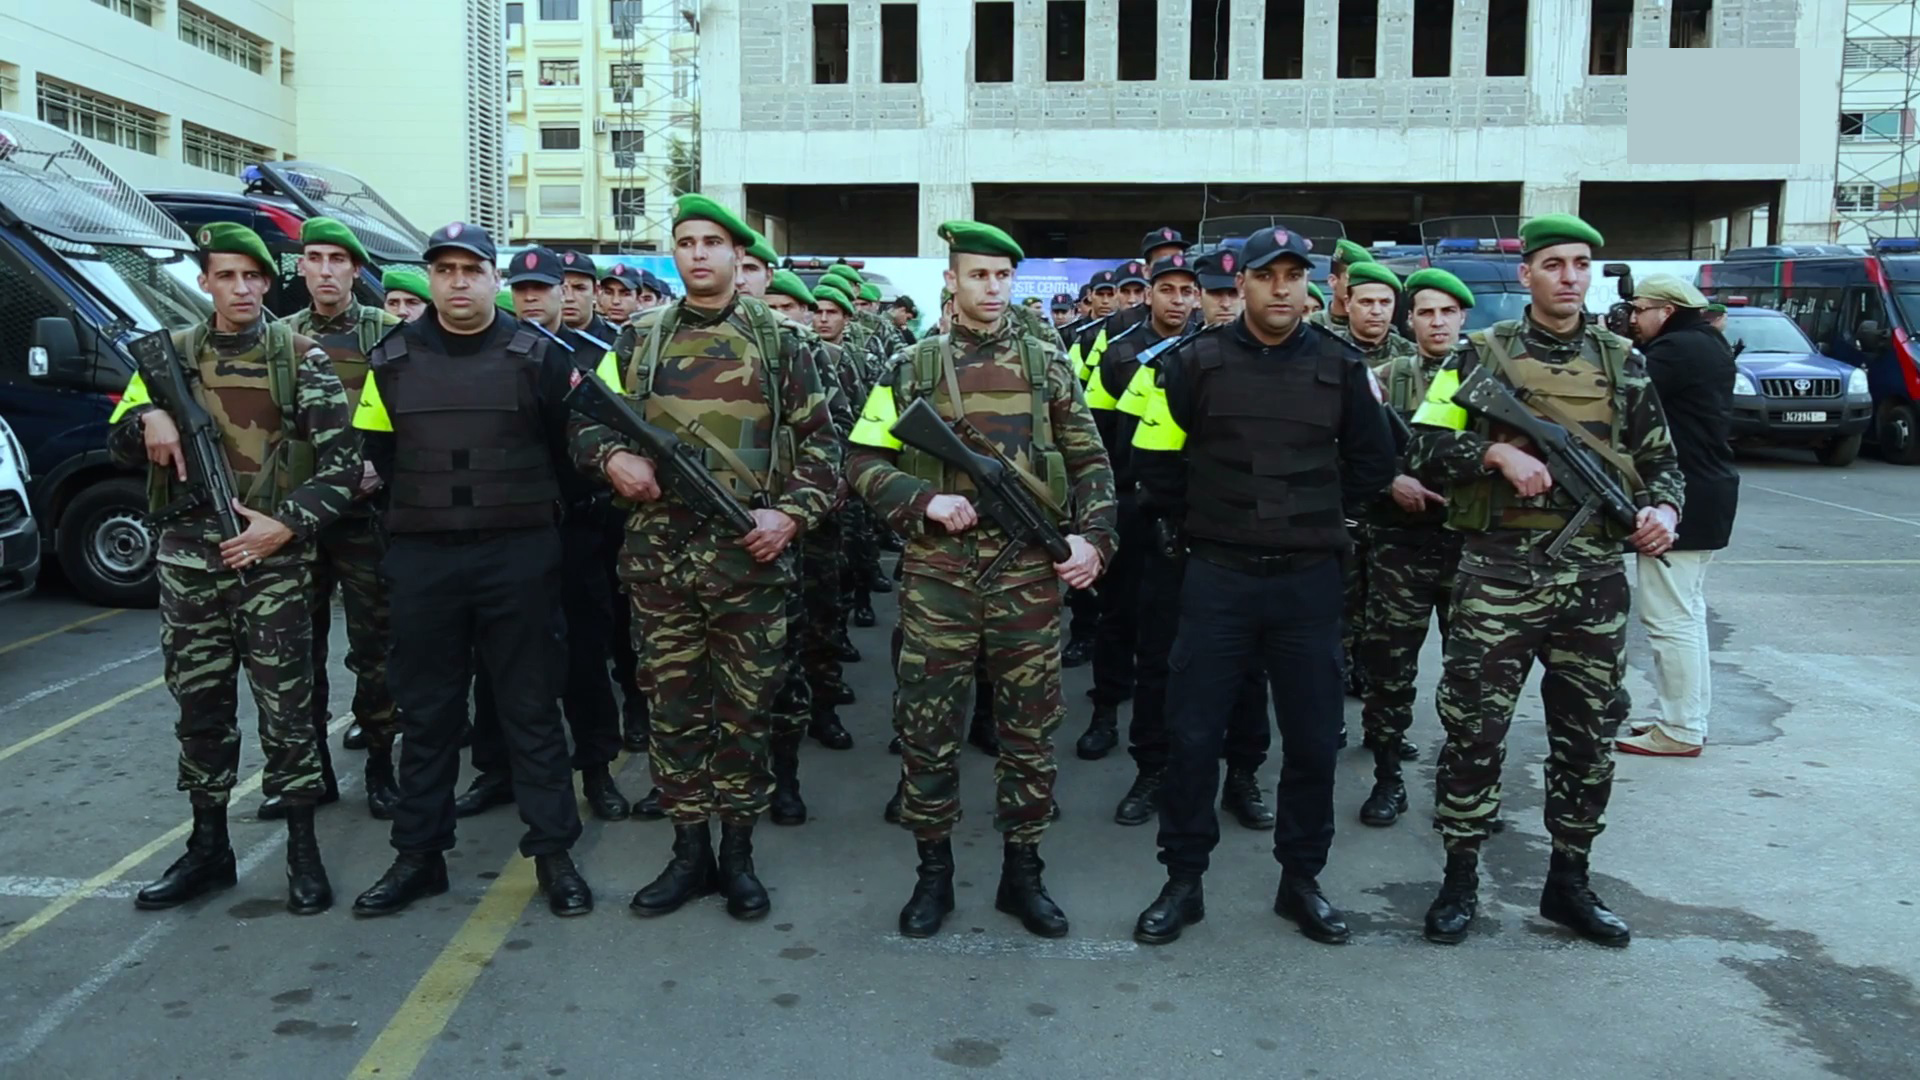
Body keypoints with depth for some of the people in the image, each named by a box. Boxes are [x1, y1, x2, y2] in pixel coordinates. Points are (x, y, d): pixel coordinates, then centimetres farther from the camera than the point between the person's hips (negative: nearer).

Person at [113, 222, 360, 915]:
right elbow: (119, 449, 12)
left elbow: (342, 462, -6)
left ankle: (303, 852, 10)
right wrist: (147, 418, -9)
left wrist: (287, 524, -16)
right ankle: (208, 848, 23)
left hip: (273, 561, -3)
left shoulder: (301, 357, -2)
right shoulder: (172, 354, 9)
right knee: (200, 708, 11)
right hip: (188, 562, 4)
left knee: (286, 706, 0)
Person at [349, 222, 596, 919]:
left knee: (530, 707, 4)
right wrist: (421, 505, -1)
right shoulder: (393, 359, 6)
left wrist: (522, 503, 1)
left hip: (519, 555, -2)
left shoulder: (539, 356, -1)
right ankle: (418, 855, 22)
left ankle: (553, 853, 14)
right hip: (421, 558, 3)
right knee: (425, 711, 10)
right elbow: (373, 451, 11)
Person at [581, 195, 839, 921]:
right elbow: (590, 419, 16)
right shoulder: (638, 339, 10)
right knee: (674, 706, 9)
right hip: (658, 552, 2)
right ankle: (690, 852, 22)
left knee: (746, 707, 6)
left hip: (749, 553, -2)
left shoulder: (778, 341, 3)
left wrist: (792, 513, -11)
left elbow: (819, 442, 3)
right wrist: (613, 457, -6)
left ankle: (738, 853, 20)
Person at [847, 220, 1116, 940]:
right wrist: (925, 501, -12)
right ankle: (934, 872, 21)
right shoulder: (911, 368, 5)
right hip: (937, 575, -1)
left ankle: (1022, 872, 22)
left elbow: (1091, 464, 11)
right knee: (927, 727, 4)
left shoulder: (1048, 366, 8)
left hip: (1031, 574, 1)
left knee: (1030, 727, 7)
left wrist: (1092, 536, -4)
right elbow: (864, 463, 4)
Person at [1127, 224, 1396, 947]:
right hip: (1218, 576, -1)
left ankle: (1301, 879, 26)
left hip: (1309, 579, 2)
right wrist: (1197, 524, 4)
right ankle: (1183, 881, 17)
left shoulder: (1340, 366, 4)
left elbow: (1374, 464, 13)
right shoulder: (1198, 362, -1)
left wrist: (1317, 516, 8)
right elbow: (1153, 455, 4)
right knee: (1192, 733, 2)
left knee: (1313, 737, 8)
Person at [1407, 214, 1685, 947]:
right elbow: (1424, 451, -3)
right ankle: (1460, 881, 14)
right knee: (1475, 732, 0)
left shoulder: (1623, 363, 12)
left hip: (1595, 577, 4)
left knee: (1586, 738, 11)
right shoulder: (1482, 355, 2)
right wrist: (1497, 452, -18)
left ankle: (1569, 883, 26)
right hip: (1500, 573, -3)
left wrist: (1664, 509, -5)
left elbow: (1661, 461, 16)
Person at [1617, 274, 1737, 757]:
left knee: (1670, 617, -6)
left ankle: (1680, 731, -2)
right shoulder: (1708, 345, 15)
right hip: (1707, 495, 11)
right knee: (1688, 612, 18)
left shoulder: (1676, 350, -18)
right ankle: (1691, 716, 27)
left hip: (1681, 499, -11)